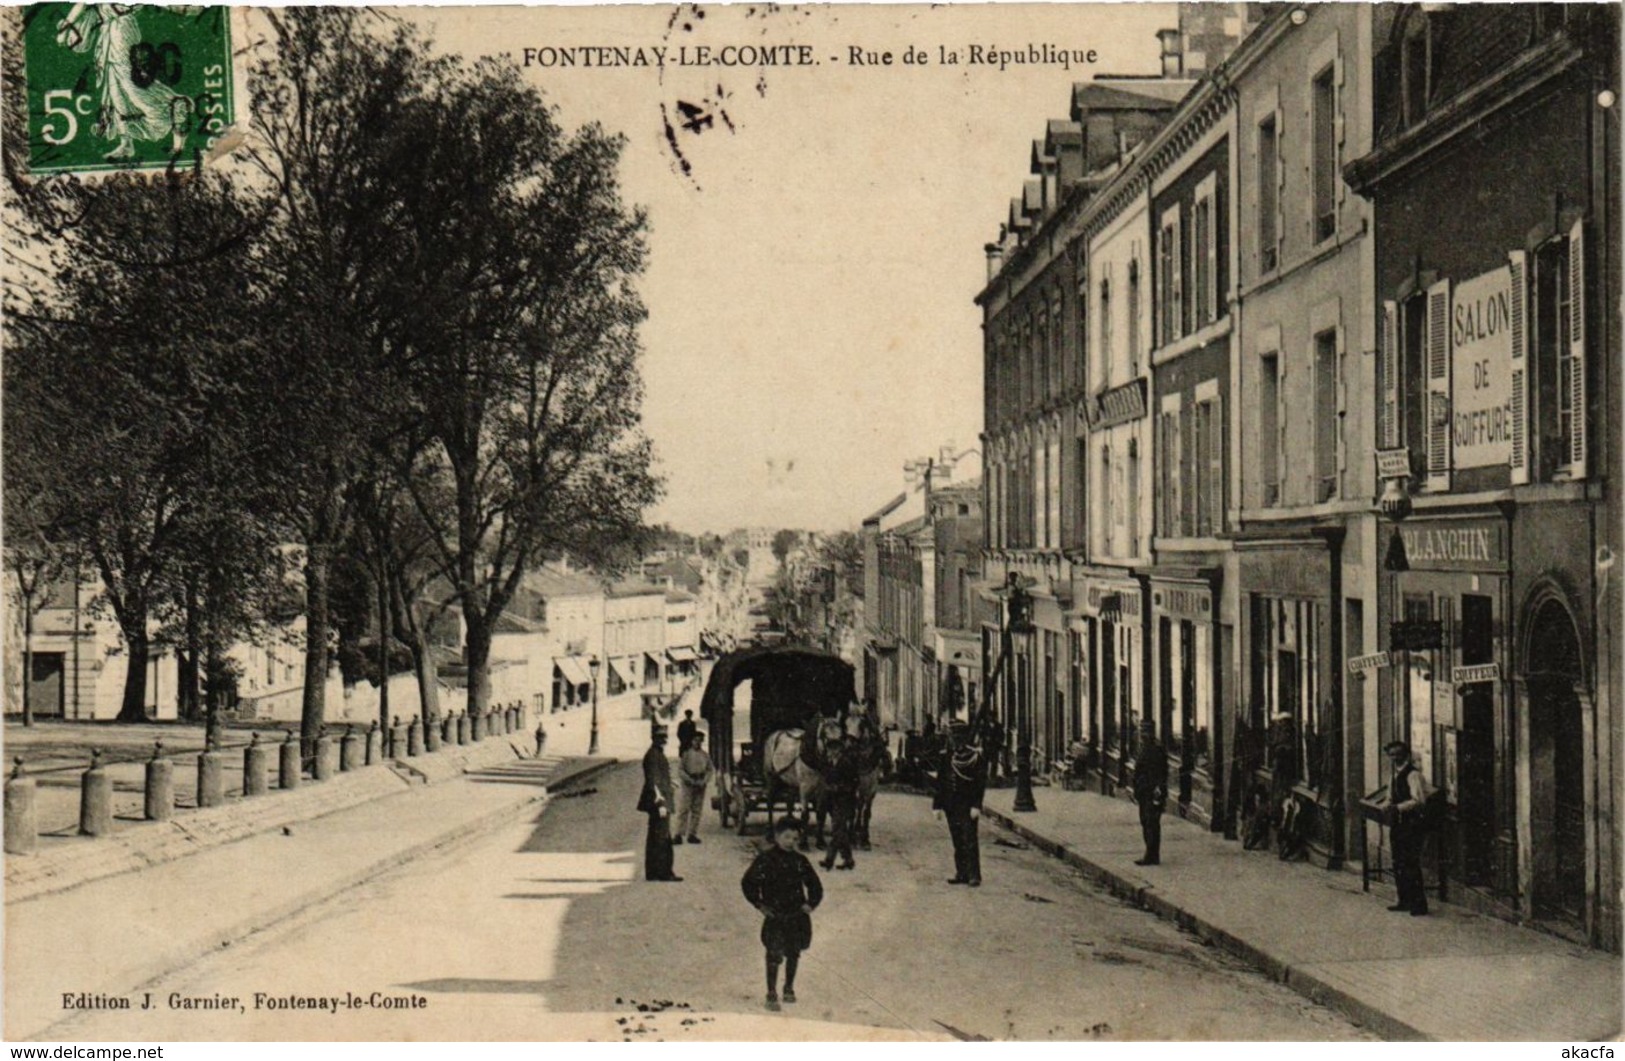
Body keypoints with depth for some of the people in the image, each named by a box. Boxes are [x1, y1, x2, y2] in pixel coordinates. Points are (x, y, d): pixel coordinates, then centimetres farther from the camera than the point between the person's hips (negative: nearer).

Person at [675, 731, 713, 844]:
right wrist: (690, 780, -12)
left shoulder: (705, 756, 9)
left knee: (697, 810, 5)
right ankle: (679, 834, -11)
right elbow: (680, 770, -3)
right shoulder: (685, 754, -2)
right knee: (685, 808, -9)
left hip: (701, 785, 4)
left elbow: (709, 770, 13)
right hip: (688, 784, -4)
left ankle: (693, 834, 10)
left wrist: (704, 781, -4)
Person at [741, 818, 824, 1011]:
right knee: (774, 955, -6)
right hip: (775, 916, -4)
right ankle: (771, 995, 2)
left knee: (793, 953, 12)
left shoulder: (800, 861, 3)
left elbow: (814, 884, 15)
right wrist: (759, 904, -5)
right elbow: (747, 883, -3)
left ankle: (789, 988, 29)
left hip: (797, 916, 4)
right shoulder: (766, 860, -9)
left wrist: (811, 904, 5)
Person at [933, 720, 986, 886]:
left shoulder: (975, 757, -6)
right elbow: (940, 783, 12)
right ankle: (962, 873, 16)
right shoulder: (946, 757, 9)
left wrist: (976, 805, -15)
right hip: (951, 806, 5)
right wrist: (938, 805, 8)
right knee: (957, 841, 9)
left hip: (967, 805, -5)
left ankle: (974, 876, -6)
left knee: (970, 840, -8)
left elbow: (981, 783, -8)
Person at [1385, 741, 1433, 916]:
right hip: (1399, 823, 9)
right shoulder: (1396, 774, 16)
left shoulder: (1413, 774, -12)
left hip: (1412, 824, -9)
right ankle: (1405, 901, 20)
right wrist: (1390, 806, 1)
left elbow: (1418, 800, -22)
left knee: (1411, 864, -10)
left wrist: (1398, 807, -27)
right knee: (1399, 864, 11)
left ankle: (1419, 905, -6)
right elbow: (1392, 798, 23)